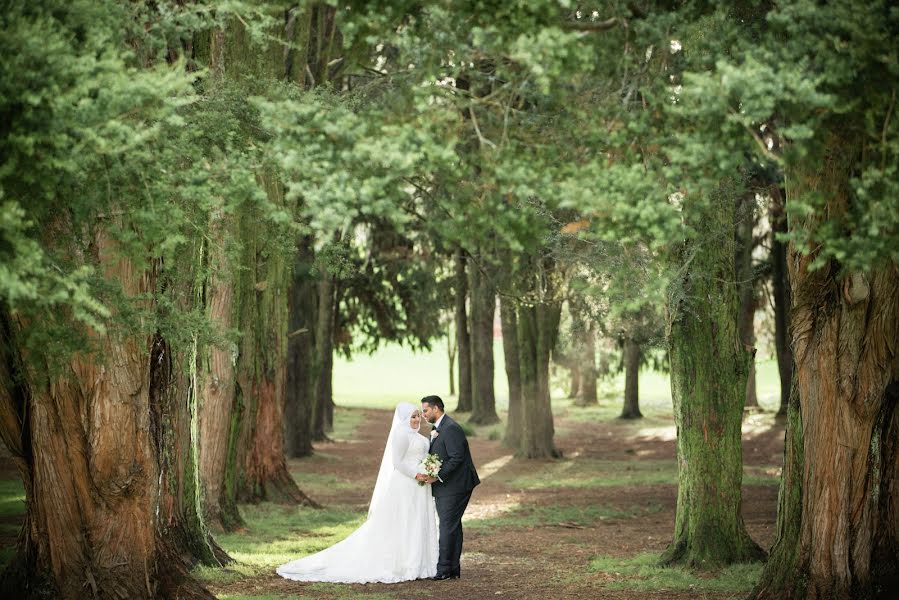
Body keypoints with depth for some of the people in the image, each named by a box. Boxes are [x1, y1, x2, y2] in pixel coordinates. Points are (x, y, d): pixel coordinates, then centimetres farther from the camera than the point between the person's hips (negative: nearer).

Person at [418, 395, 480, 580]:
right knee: (452, 526, 12)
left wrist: (437, 476, -22)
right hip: (445, 488, 10)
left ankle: (444, 569, -5)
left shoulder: (451, 428, -17)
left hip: (454, 487, -10)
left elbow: (456, 458, -22)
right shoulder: (437, 429, 15)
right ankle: (453, 569, 16)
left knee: (448, 526, -8)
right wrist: (425, 474, -3)